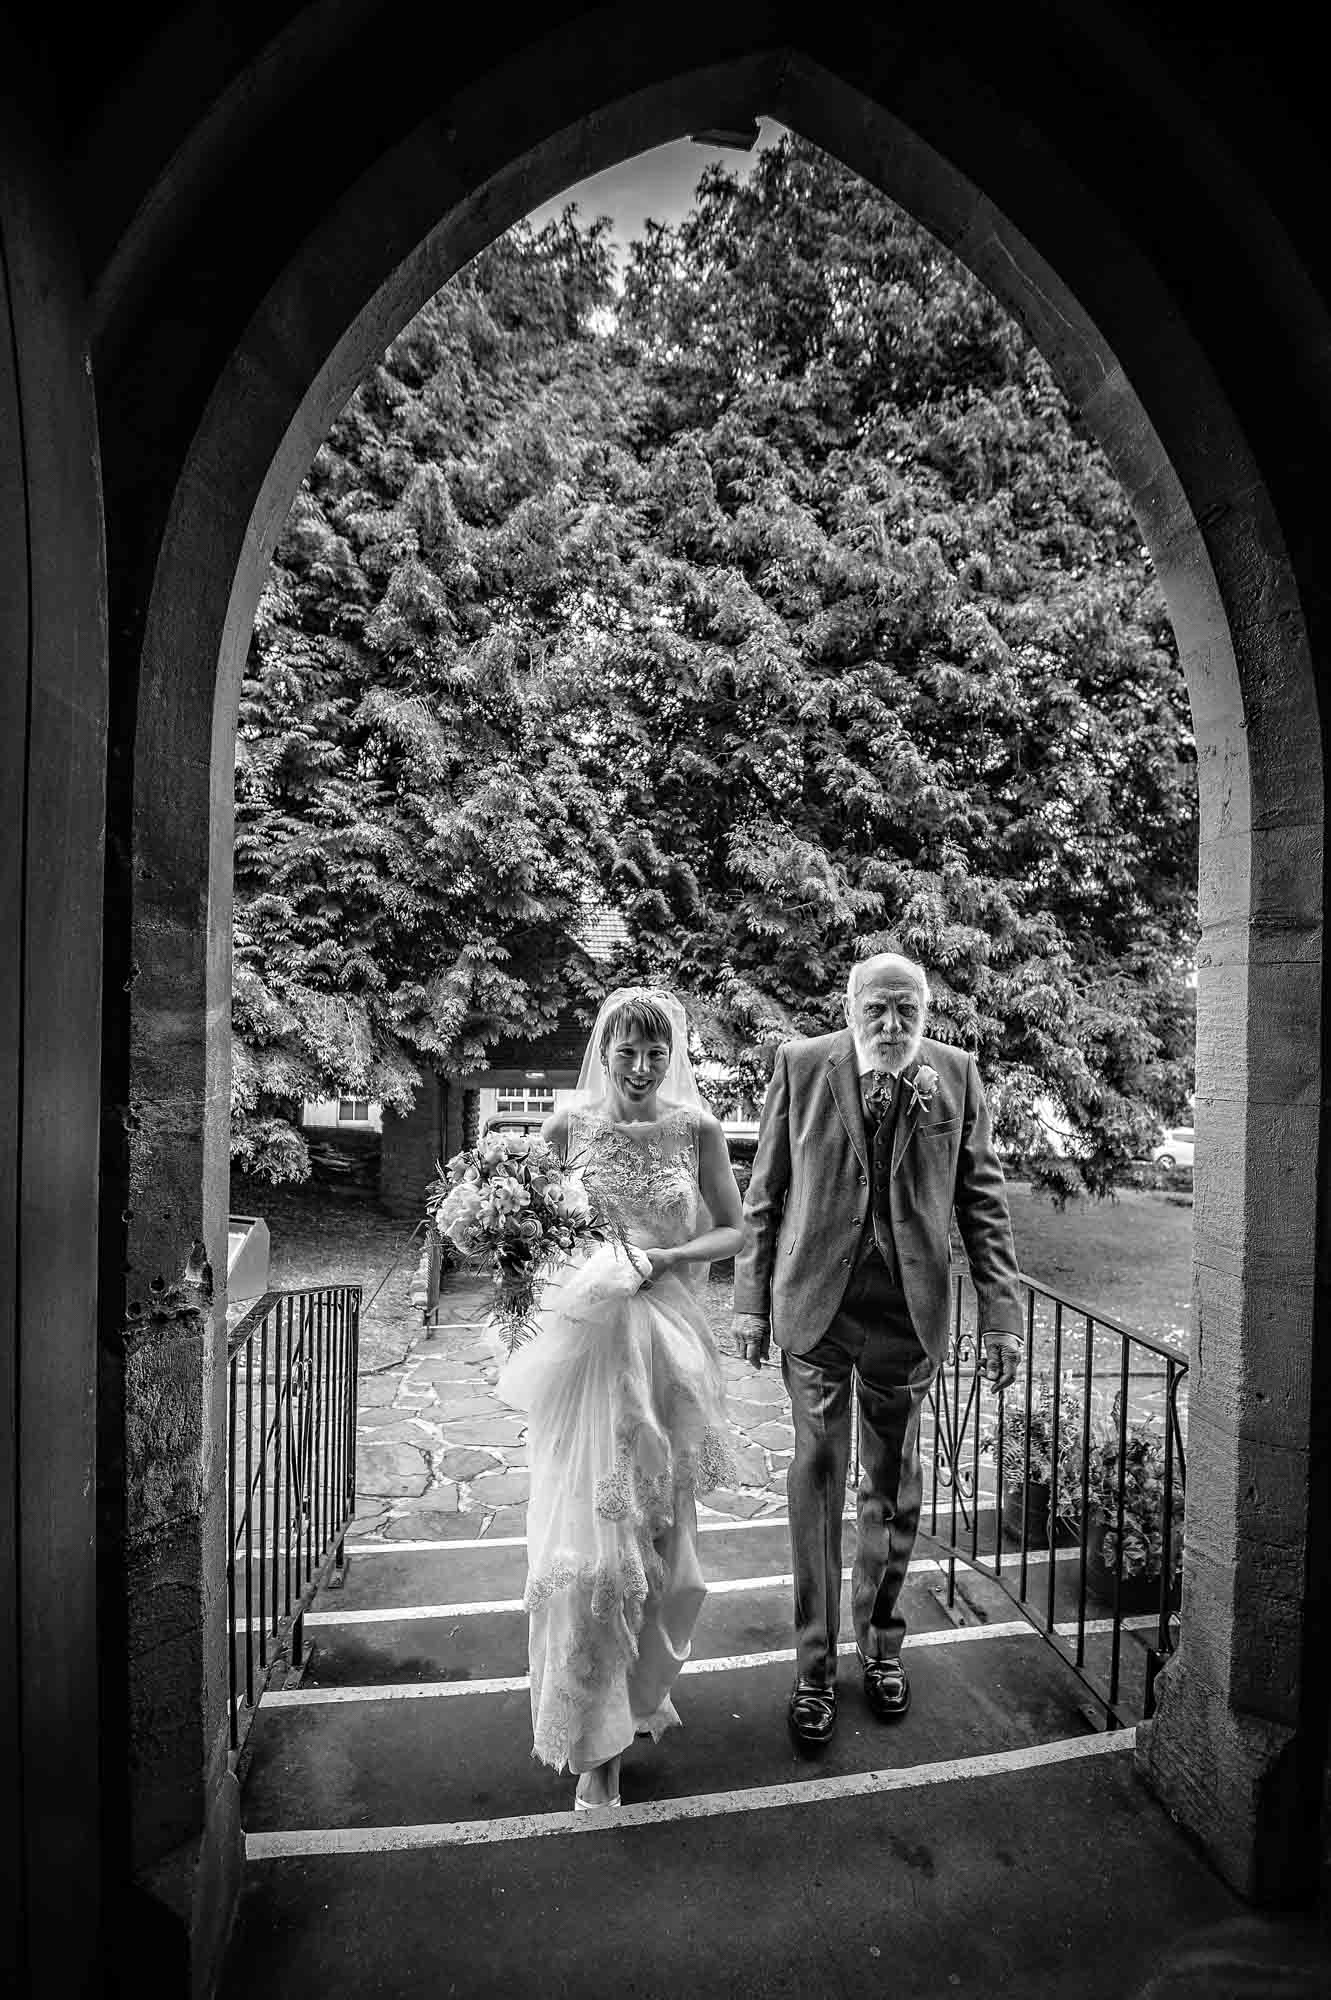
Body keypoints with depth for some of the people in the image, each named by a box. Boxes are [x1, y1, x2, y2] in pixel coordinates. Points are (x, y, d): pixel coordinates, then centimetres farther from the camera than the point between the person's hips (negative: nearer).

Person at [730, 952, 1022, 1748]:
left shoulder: (957, 1074, -2)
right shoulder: (801, 1064, -5)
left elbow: (985, 1200, 2)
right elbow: (764, 1194, -1)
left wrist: (1002, 1314, -3)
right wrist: (752, 1300, -1)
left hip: (909, 1312, 2)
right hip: (814, 1303, -1)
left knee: (894, 1491, 17)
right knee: (817, 1482, 8)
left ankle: (882, 1646, 40)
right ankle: (815, 1670, 28)